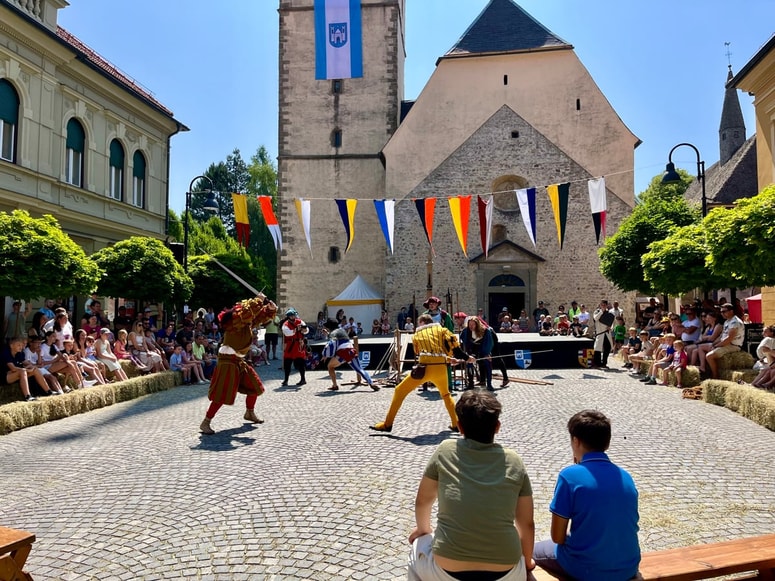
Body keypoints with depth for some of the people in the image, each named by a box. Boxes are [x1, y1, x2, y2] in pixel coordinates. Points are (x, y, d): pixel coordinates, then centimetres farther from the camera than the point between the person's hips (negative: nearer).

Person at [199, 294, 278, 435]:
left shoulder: (249, 322, 9)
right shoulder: (236, 320, -17)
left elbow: (264, 316, 16)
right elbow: (248, 311, -36)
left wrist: (271, 308, -3)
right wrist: (259, 300, -22)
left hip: (239, 361, 10)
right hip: (228, 361, -10)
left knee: (254, 386, 18)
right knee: (222, 395, -11)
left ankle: (249, 413, 38)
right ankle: (205, 423, -3)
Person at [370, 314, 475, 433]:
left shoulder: (416, 335, 22)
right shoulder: (441, 329, 18)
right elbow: (453, 343, 2)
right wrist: (466, 357, 10)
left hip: (424, 368, -2)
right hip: (440, 368, 2)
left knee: (400, 391, 11)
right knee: (446, 394, 29)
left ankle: (387, 424, 8)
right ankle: (456, 424, 22)